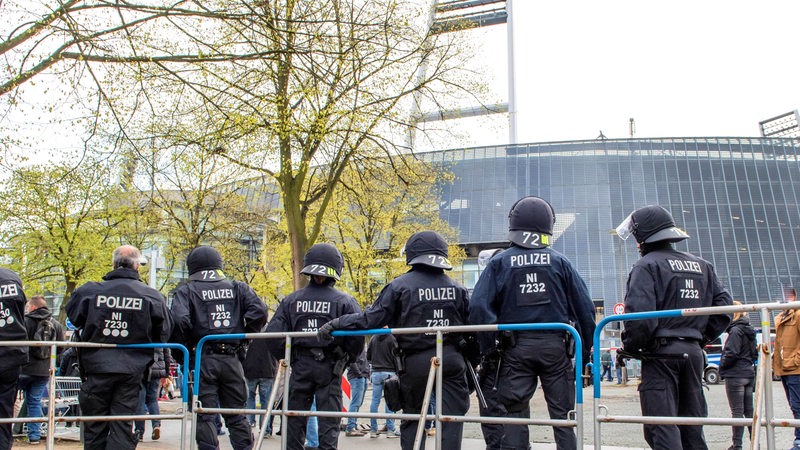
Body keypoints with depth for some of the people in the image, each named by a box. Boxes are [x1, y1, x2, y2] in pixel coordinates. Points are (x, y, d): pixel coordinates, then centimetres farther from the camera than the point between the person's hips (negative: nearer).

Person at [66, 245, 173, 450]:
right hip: (132, 370, 0)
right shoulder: (152, 296, -5)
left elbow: (74, 320, 8)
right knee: (123, 427, 4)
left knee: (95, 426, 12)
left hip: (96, 366, 0)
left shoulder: (89, 291, -5)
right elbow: (163, 334, 1)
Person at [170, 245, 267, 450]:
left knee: (204, 417, 2)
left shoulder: (186, 290, 2)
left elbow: (179, 320, -15)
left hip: (202, 358, -3)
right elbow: (259, 311, -2)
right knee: (237, 415, 12)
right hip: (232, 358, 3)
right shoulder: (237, 287, 12)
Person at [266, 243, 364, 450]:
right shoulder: (344, 301, -6)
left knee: (295, 419, 12)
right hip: (330, 367, -2)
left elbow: (273, 335, -4)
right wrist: (345, 361, 4)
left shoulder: (291, 300, 1)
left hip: (300, 365, 2)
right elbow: (357, 336, -11)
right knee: (328, 420, 4)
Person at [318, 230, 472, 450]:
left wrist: (336, 324, 2)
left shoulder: (400, 286, -5)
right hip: (451, 360, 1)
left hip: (415, 362, -1)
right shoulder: (458, 288, 4)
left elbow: (371, 318, -7)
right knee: (451, 416, 5)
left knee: (412, 416, 12)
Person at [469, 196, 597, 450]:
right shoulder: (559, 262, 3)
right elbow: (584, 307, 2)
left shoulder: (499, 262, 1)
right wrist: (585, 351, 9)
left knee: (515, 413, 6)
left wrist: (488, 349, -2)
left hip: (515, 347, 0)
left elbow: (479, 307, -7)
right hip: (555, 346, 1)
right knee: (562, 414, 8)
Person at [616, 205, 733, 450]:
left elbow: (639, 314, -19)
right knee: (692, 427, 15)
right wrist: (703, 337, 16)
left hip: (661, 353, -7)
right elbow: (724, 306, 11)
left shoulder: (646, 266, -8)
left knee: (662, 429, -7)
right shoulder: (702, 266, 14)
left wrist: (630, 347, -5)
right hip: (693, 352, 7)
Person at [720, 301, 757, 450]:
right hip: (749, 373, 9)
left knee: (737, 411, -4)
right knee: (749, 410, 11)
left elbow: (731, 354, -19)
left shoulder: (736, 331, -15)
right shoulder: (749, 330, 12)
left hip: (735, 376, -9)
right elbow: (754, 353, 18)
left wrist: (722, 365, -4)